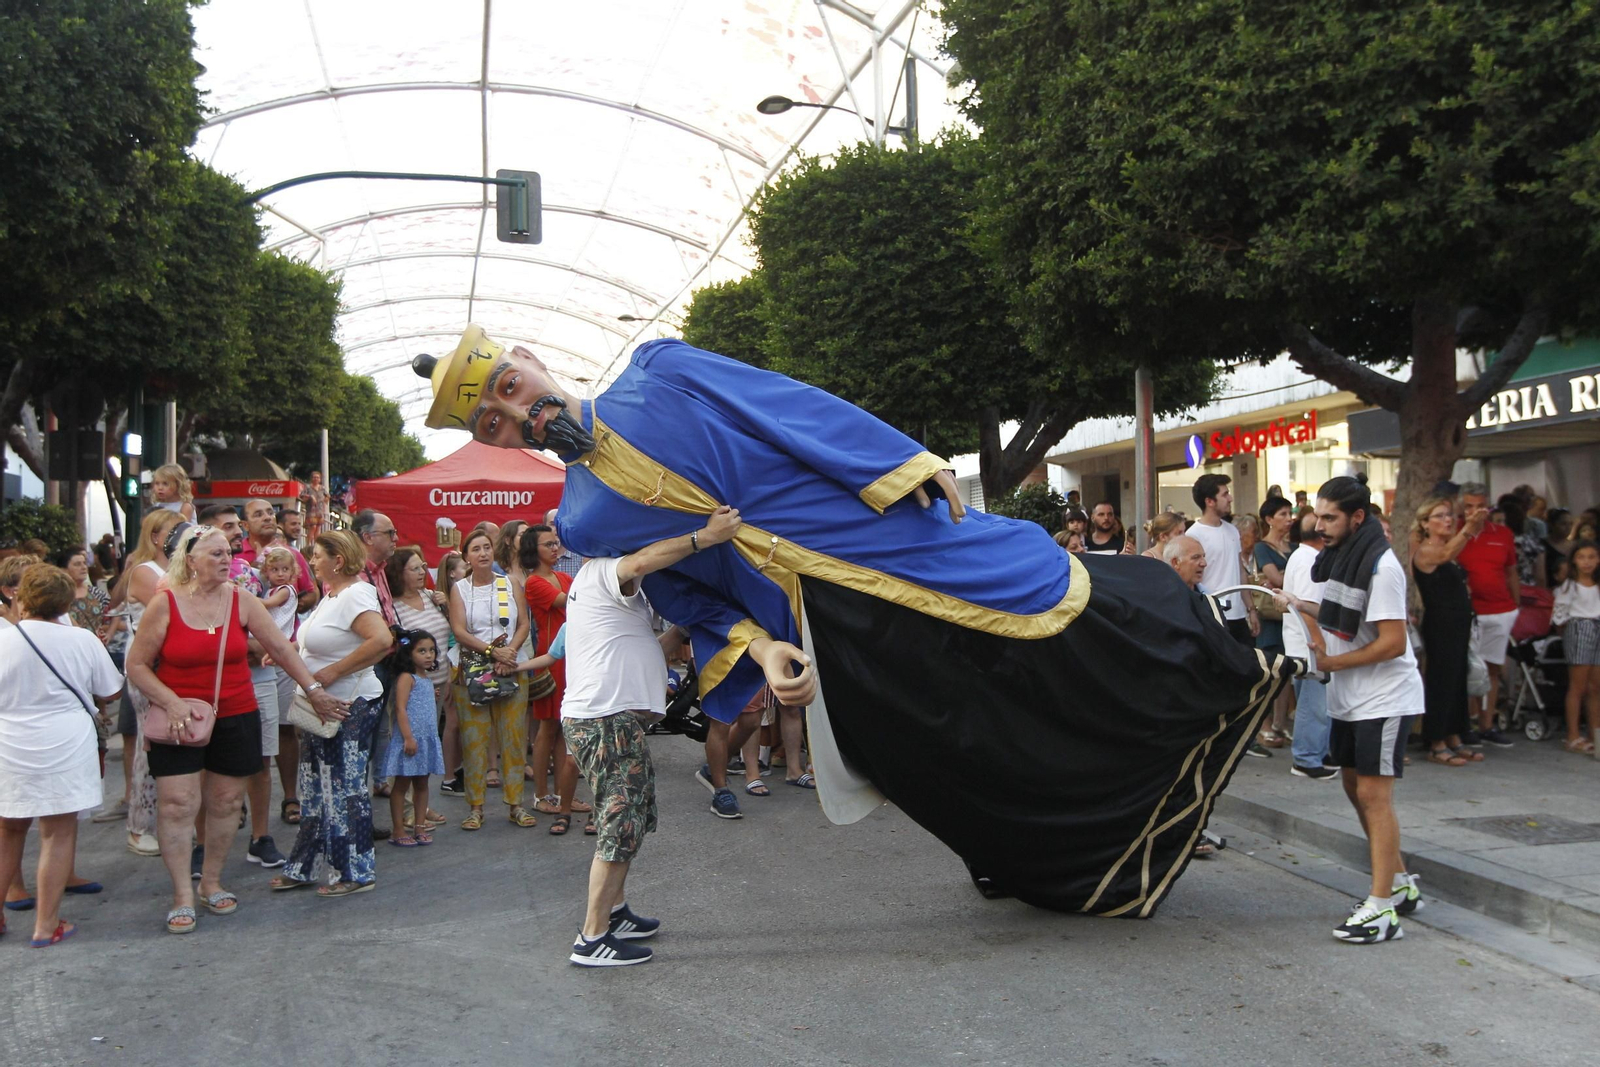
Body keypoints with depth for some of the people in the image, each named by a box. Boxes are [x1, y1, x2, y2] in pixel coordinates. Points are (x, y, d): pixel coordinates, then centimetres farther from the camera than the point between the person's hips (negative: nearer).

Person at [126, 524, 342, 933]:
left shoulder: (241, 601, -1)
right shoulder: (165, 605, -8)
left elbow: (280, 647, 2)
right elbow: (136, 665, -4)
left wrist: (313, 688, -3)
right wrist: (171, 702, -16)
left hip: (235, 718, 3)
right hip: (179, 722, -3)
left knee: (225, 802, 9)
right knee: (178, 804, -5)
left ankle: (211, 882, 27)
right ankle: (182, 896, 6)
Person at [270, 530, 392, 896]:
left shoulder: (354, 595, -19)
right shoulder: (330, 595, 12)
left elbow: (382, 640, -33)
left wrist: (333, 672, -26)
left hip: (349, 708, -10)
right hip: (323, 706, 10)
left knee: (344, 790, 0)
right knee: (315, 790, 16)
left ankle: (355, 873, 12)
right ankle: (305, 868, 27)